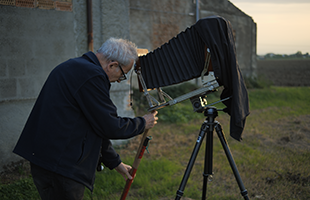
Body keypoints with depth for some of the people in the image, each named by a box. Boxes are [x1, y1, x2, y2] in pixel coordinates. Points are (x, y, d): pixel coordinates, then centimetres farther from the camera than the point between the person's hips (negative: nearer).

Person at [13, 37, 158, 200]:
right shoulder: (92, 76, -18)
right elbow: (110, 127, -13)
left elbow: (96, 125, 22)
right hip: (58, 167, -10)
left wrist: (115, 162, 27)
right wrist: (142, 123, 5)